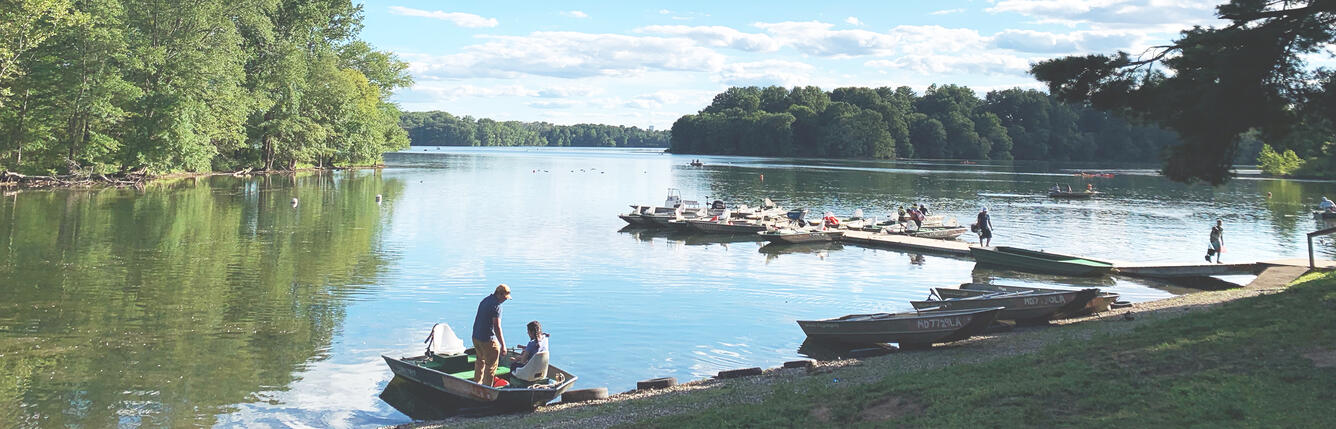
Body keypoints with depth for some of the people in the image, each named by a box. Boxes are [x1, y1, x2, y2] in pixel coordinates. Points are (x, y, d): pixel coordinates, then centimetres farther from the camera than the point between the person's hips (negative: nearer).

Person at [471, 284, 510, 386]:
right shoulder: (496, 306, -19)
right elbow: (497, 327, -24)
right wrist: (503, 345, -23)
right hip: (488, 340, -9)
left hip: (475, 337, 9)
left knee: (480, 361, 27)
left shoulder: (485, 300, 9)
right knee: (491, 366, 2)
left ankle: (477, 383, 41)